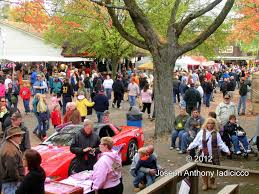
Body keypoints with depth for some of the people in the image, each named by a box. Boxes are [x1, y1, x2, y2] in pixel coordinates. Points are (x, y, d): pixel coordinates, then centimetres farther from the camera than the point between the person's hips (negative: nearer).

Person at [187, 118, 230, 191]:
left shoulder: (216, 133, 3)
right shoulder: (201, 132, 0)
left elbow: (221, 143, 4)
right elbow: (195, 142, 1)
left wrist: (226, 150, -3)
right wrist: (190, 147, -7)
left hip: (213, 155, 1)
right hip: (204, 154, -1)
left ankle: (212, 183, 25)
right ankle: (205, 184, 19)